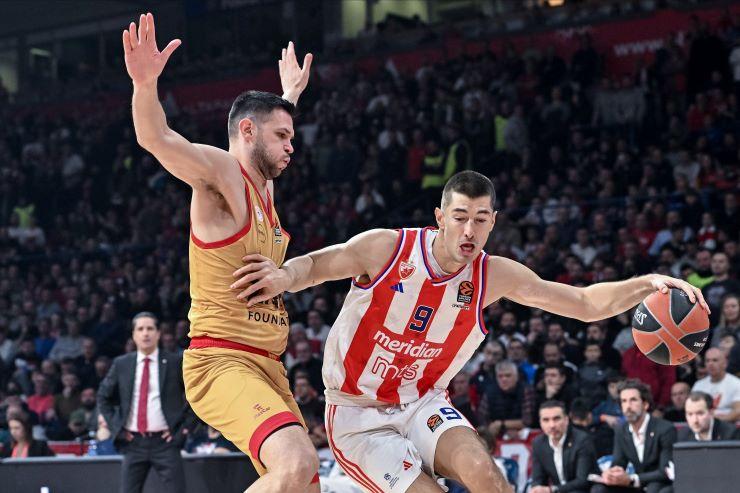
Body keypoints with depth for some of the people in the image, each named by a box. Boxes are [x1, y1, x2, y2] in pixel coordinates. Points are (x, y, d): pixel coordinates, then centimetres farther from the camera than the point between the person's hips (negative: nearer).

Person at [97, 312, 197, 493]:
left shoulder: (175, 363, 1)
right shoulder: (121, 364, 7)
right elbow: (103, 397, 18)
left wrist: (184, 427, -1)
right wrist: (116, 427, 7)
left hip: (165, 440, -2)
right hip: (134, 442, 2)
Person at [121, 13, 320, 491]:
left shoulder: (261, 186, 18)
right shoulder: (221, 172, -8)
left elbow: (271, 140, 43)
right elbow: (156, 138, -28)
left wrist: (292, 94, 53)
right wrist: (146, 83, -45)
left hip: (265, 365, 10)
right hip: (221, 360, -10)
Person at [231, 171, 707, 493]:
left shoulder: (494, 276, -7)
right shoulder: (386, 248, -16)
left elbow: (586, 303, -5)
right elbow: (315, 265, -5)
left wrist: (648, 284, -19)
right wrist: (284, 275, -29)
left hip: (422, 404, 2)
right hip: (358, 415, -2)